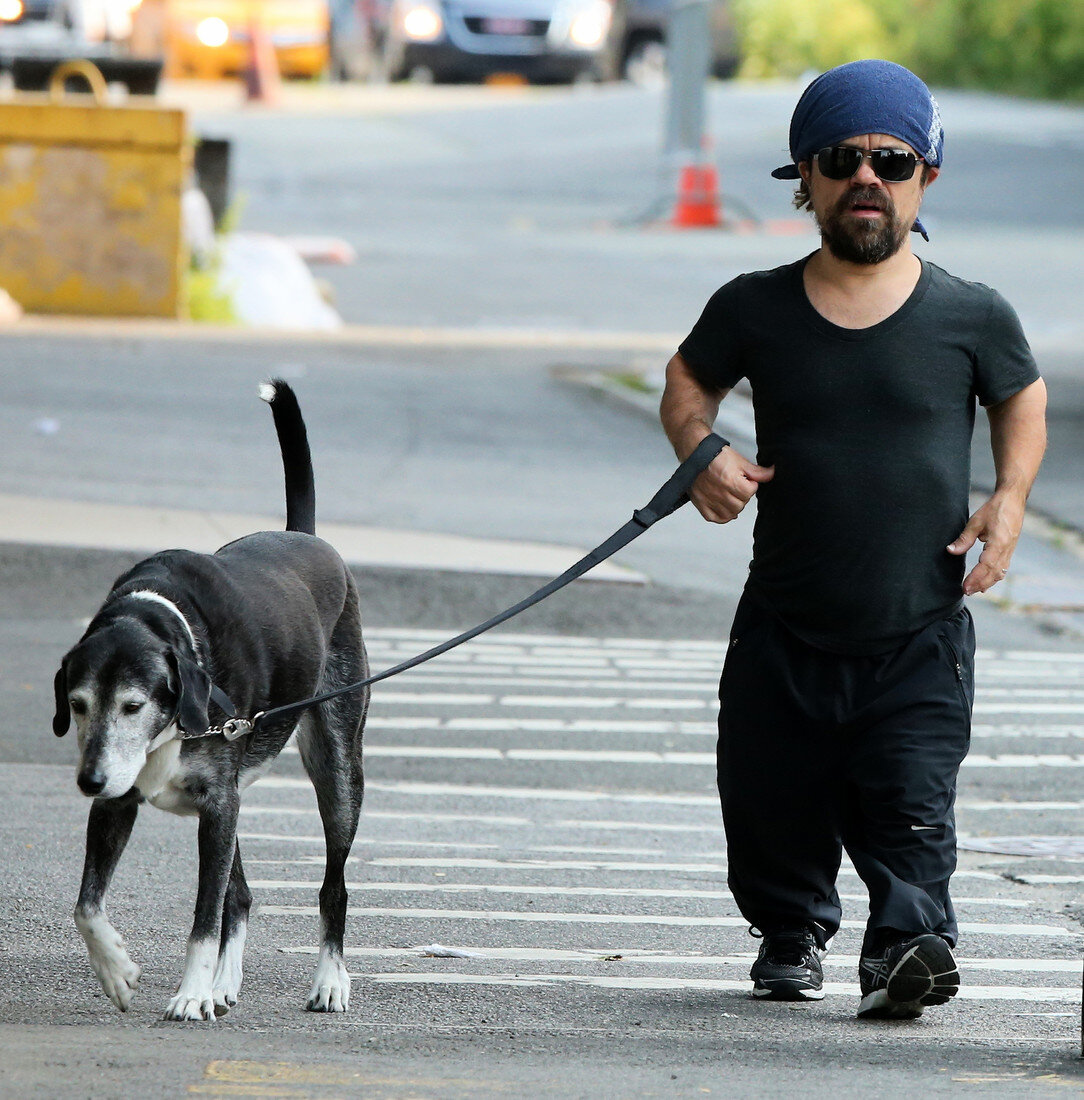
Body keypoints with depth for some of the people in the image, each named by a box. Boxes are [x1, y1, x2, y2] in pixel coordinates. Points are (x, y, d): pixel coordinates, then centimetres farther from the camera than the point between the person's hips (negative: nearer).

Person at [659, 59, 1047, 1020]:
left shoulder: (971, 317, -3)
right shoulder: (755, 310, 0)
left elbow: (1023, 401, 14)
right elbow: (690, 380, 16)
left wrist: (1010, 501, -1)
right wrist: (700, 451, -4)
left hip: (919, 635, -2)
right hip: (786, 629, 2)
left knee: (911, 800, -16)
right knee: (770, 801, 12)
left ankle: (909, 943, -20)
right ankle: (793, 932, 35)